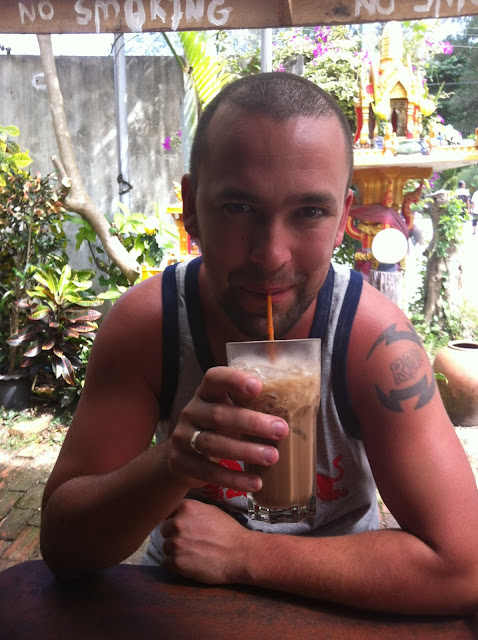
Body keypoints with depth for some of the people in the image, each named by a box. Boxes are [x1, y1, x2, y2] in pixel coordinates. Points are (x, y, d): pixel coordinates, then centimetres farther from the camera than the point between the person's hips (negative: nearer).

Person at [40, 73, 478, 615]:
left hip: (334, 609, 0)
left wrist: (243, 554, -22)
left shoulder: (376, 340, -22)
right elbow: (62, 547, -16)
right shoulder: (142, 324, -18)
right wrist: (171, 465, -37)